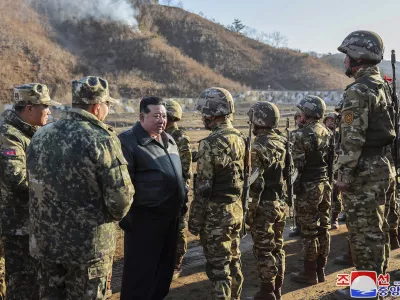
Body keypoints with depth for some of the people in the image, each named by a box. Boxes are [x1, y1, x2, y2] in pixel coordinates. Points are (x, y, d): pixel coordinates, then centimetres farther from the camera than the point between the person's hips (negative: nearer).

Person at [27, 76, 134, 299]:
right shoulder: (102, 140, -18)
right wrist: (115, 214, 2)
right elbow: (120, 198, -20)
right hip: (89, 245, -5)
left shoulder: (40, 136, 2)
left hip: (45, 240, 6)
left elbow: (37, 186, 10)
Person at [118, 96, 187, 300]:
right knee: (141, 270, 3)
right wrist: (126, 217, -17)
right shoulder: (128, 141, -13)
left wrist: (183, 203, 18)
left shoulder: (168, 140, 12)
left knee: (165, 266, 19)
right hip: (144, 218, -8)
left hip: (170, 216, 8)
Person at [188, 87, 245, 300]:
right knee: (233, 261, 19)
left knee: (218, 266, 2)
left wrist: (194, 220, -9)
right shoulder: (240, 138, 6)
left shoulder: (210, 144, -19)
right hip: (236, 209, 8)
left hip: (216, 213, -8)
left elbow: (203, 188, -18)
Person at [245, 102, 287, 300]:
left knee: (264, 251, 1)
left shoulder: (258, 147, -18)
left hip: (264, 206, -8)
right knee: (277, 248, 15)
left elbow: (255, 184, -21)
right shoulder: (283, 142, 6)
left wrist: (249, 211, -14)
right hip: (281, 203, 8)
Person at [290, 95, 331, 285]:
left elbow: (297, 165, -16)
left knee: (309, 231, 1)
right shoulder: (328, 132, 8)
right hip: (325, 184, 8)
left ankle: (310, 273, 10)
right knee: (323, 228, 13)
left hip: (308, 187, -8)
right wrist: (326, 179, 19)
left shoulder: (302, 135, -16)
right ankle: (320, 270, 23)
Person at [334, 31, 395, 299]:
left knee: (364, 233, 0)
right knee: (378, 230, 17)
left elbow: (352, 138, -21)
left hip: (365, 172, -10)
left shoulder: (359, 90, -17)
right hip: (384, 167, 10)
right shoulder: (384, 86, 13)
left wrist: (344, 174, -16)